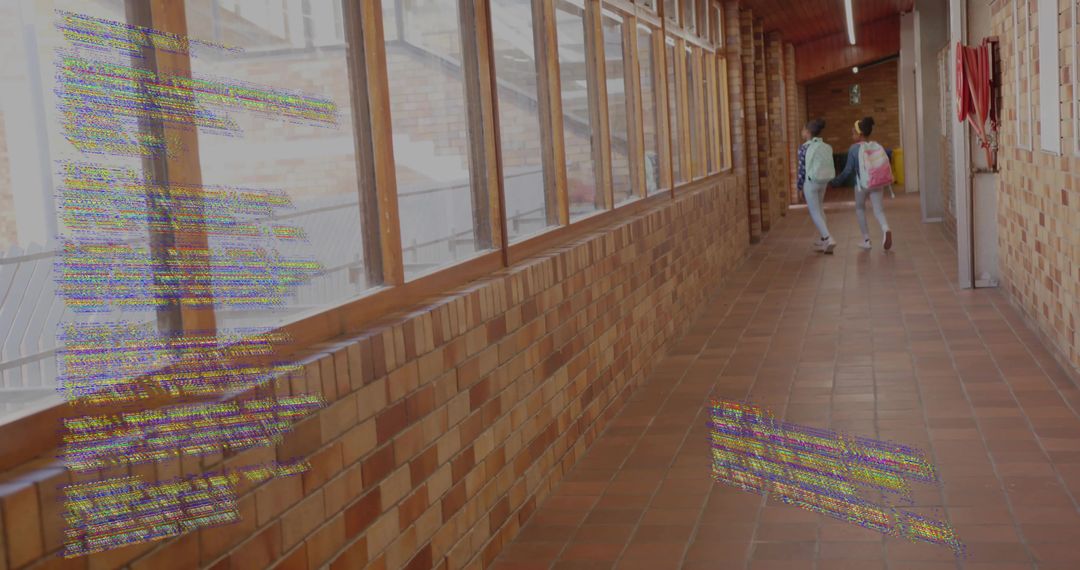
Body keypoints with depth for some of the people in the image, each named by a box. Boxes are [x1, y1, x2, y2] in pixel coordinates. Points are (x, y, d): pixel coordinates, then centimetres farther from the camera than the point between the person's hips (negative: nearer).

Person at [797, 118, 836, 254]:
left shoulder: (804, 148, -12)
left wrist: (800, 186, -2)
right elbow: (828, 166, 4)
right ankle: (824, 239, 27)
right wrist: (824, 182, 13)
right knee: (820, 210, 21)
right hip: (823, 181, 6)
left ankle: (829, 239, -13)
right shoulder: (826, 147, 3)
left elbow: (802, 168, -11)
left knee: (815, 213, -1)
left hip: (810, 182, -6)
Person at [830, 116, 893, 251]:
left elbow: (848, 170, -8)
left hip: (861, 184, -3)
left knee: (860, 209, 18)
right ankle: (886, 230, -30)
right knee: (879, 211, 1)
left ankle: (866, 240, 20)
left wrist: (835, 182, 1)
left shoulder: (854, 149, -8)